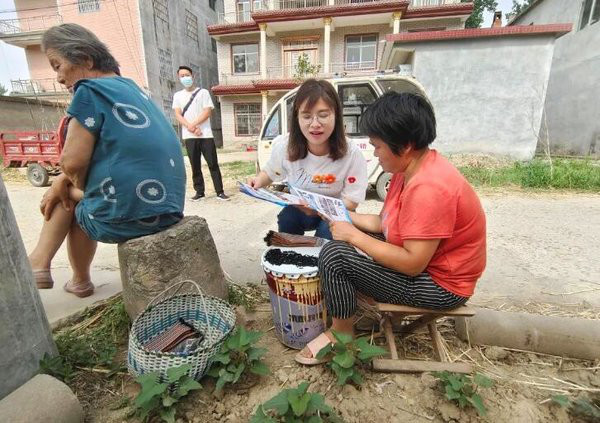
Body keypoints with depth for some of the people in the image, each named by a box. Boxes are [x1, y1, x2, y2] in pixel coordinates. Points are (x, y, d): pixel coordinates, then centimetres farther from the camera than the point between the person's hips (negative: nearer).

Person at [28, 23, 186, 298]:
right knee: (63, 186, 27)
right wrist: (64, 180, 13)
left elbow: (73, 161, -11)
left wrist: (77, 186, 11)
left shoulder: (90, 90, -8)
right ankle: (39, 262, 31)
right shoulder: (130, 87, 16)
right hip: (167, 207, 7)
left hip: (128, 215, -7)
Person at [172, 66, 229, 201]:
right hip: (189, 136, 3)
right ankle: (199, 192, 11)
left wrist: (193, 125, -13)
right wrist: (191, 128, -13)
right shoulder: (177, 95, 15)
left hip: (205, 134, -2)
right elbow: (178, 115, 4)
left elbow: (207, 111, -4)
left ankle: (220, 191, -1)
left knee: (213, 164, -4)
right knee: (195, 166, 4)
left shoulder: (203, 92, 7)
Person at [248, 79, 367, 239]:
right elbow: (269, 172, 4)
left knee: (327, 230, -31)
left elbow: (351, 202, -18)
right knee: (287, 217, -28)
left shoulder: (352, 154, -26)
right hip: (298, 209, 2)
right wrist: (259, 180, -20)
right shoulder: (283, 146, -18)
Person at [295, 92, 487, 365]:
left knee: (334, 255, -20)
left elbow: (413, 263, -29)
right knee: (344, 240, 11)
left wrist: (353, 235, -23)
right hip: (419, 258, 10)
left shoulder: (429, 188, -30)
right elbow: (386, 222, 4)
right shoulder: (410, 168, 0)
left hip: (440, 284, -10)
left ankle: (341, 335, 3)